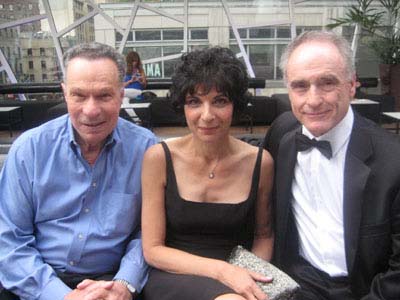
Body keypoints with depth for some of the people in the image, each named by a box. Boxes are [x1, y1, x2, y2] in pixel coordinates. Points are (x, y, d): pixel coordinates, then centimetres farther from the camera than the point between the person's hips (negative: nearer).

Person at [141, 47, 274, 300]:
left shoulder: (260, 162, -3)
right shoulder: (159, 158, -8)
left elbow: (263, 234, 11)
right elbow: (153, 250, -6)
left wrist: (252, 278, -9)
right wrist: (221, 270, -18)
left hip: (235, 279, 3)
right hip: (172, 277, -3)